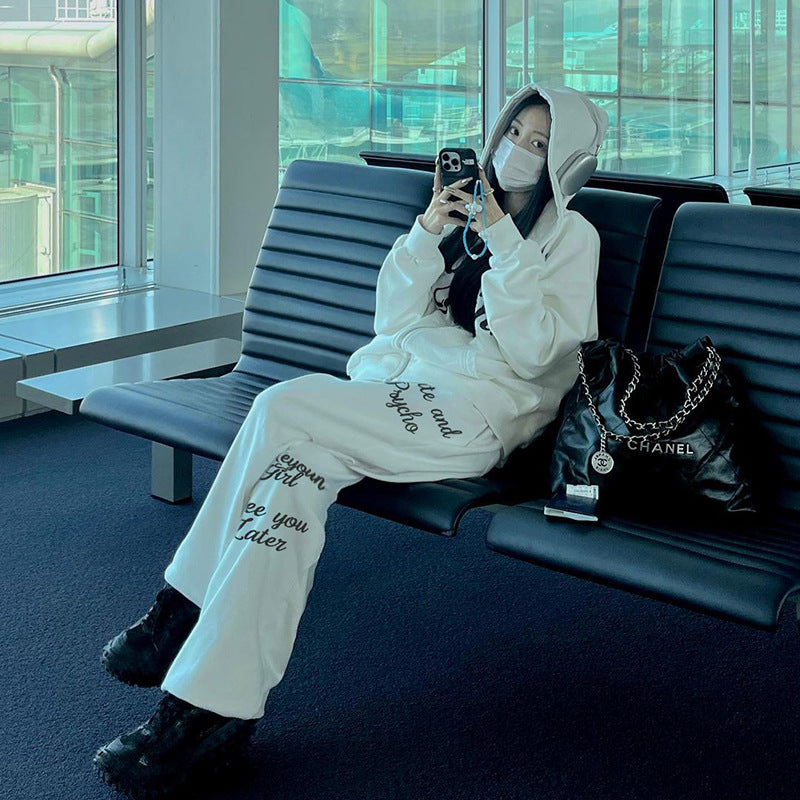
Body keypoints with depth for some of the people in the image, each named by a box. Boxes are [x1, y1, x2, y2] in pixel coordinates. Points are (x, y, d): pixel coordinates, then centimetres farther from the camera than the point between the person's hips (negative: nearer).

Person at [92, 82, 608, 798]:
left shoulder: (571, 236, 7)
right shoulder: (466, 210, 23)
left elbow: (530, 352, -7)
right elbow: (392, 319, 15)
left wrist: (504, 242, -12)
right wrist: (426, 235, 0)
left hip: (475, 410, -5)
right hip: (395, 379, 5)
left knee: (283, 411, -28)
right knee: (297, 467, -29)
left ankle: (186, 606, -21)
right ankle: (218, 704, -29)